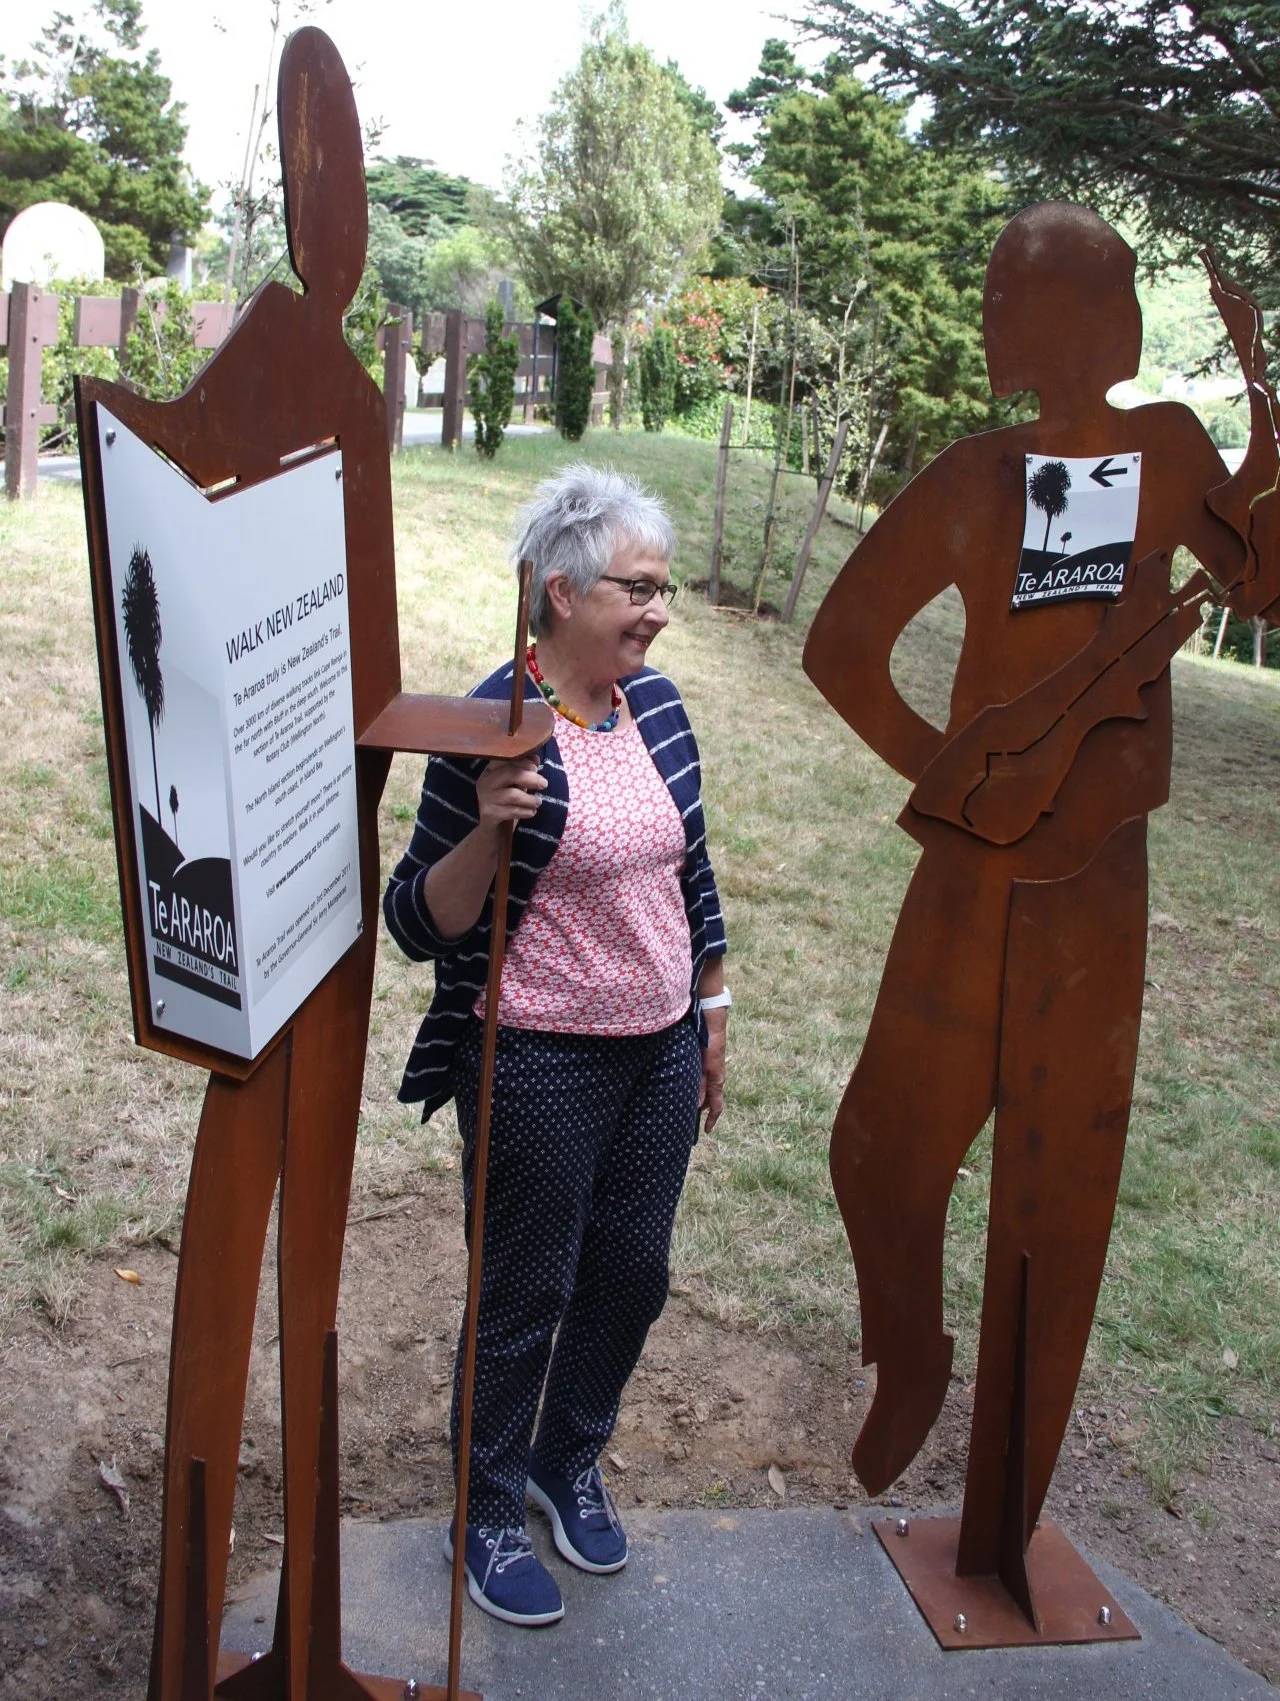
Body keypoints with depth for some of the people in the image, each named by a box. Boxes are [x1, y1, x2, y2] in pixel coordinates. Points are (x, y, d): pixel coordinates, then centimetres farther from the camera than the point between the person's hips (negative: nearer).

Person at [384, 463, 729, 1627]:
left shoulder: (659, 705, 1)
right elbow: (419, 924, -15)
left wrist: (712, 1017, 16)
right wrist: (486, 829, -33)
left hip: (659, 1052, 6)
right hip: (537, 1068, -6)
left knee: (631, 1276, 19)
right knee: (526, 1298, 9)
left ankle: (571, 1461, 45)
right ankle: (489, 1511, 34)